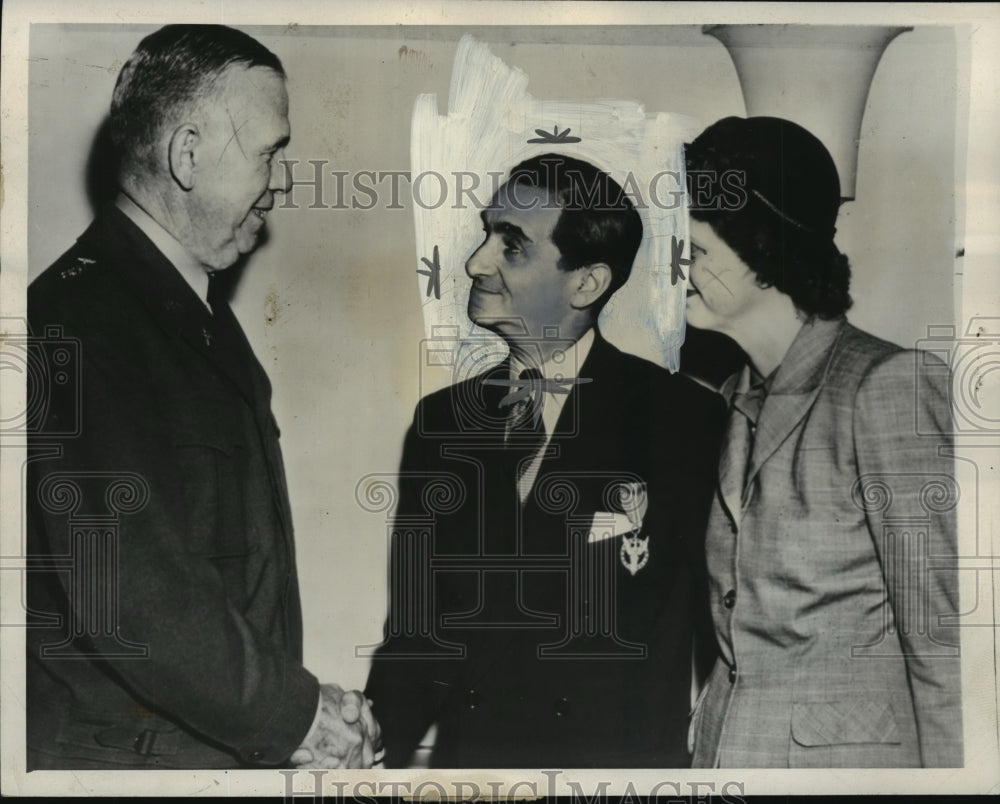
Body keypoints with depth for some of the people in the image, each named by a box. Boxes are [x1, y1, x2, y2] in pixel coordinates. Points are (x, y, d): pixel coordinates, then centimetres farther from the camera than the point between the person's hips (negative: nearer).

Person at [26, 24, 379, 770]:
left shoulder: (198, 307, 10)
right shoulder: (83, 325, -22)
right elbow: (131, 600, -26)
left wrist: (290, 697, 5)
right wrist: (294, 714, -15)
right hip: (124, 746, -8)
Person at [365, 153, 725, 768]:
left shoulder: (687, 421, -10)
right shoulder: (441, 419, 3)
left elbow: (726, 626, -5)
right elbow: (413, 621, 4)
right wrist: (381, 755, -5)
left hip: (623, 761, -3)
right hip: (465, 755, 4)